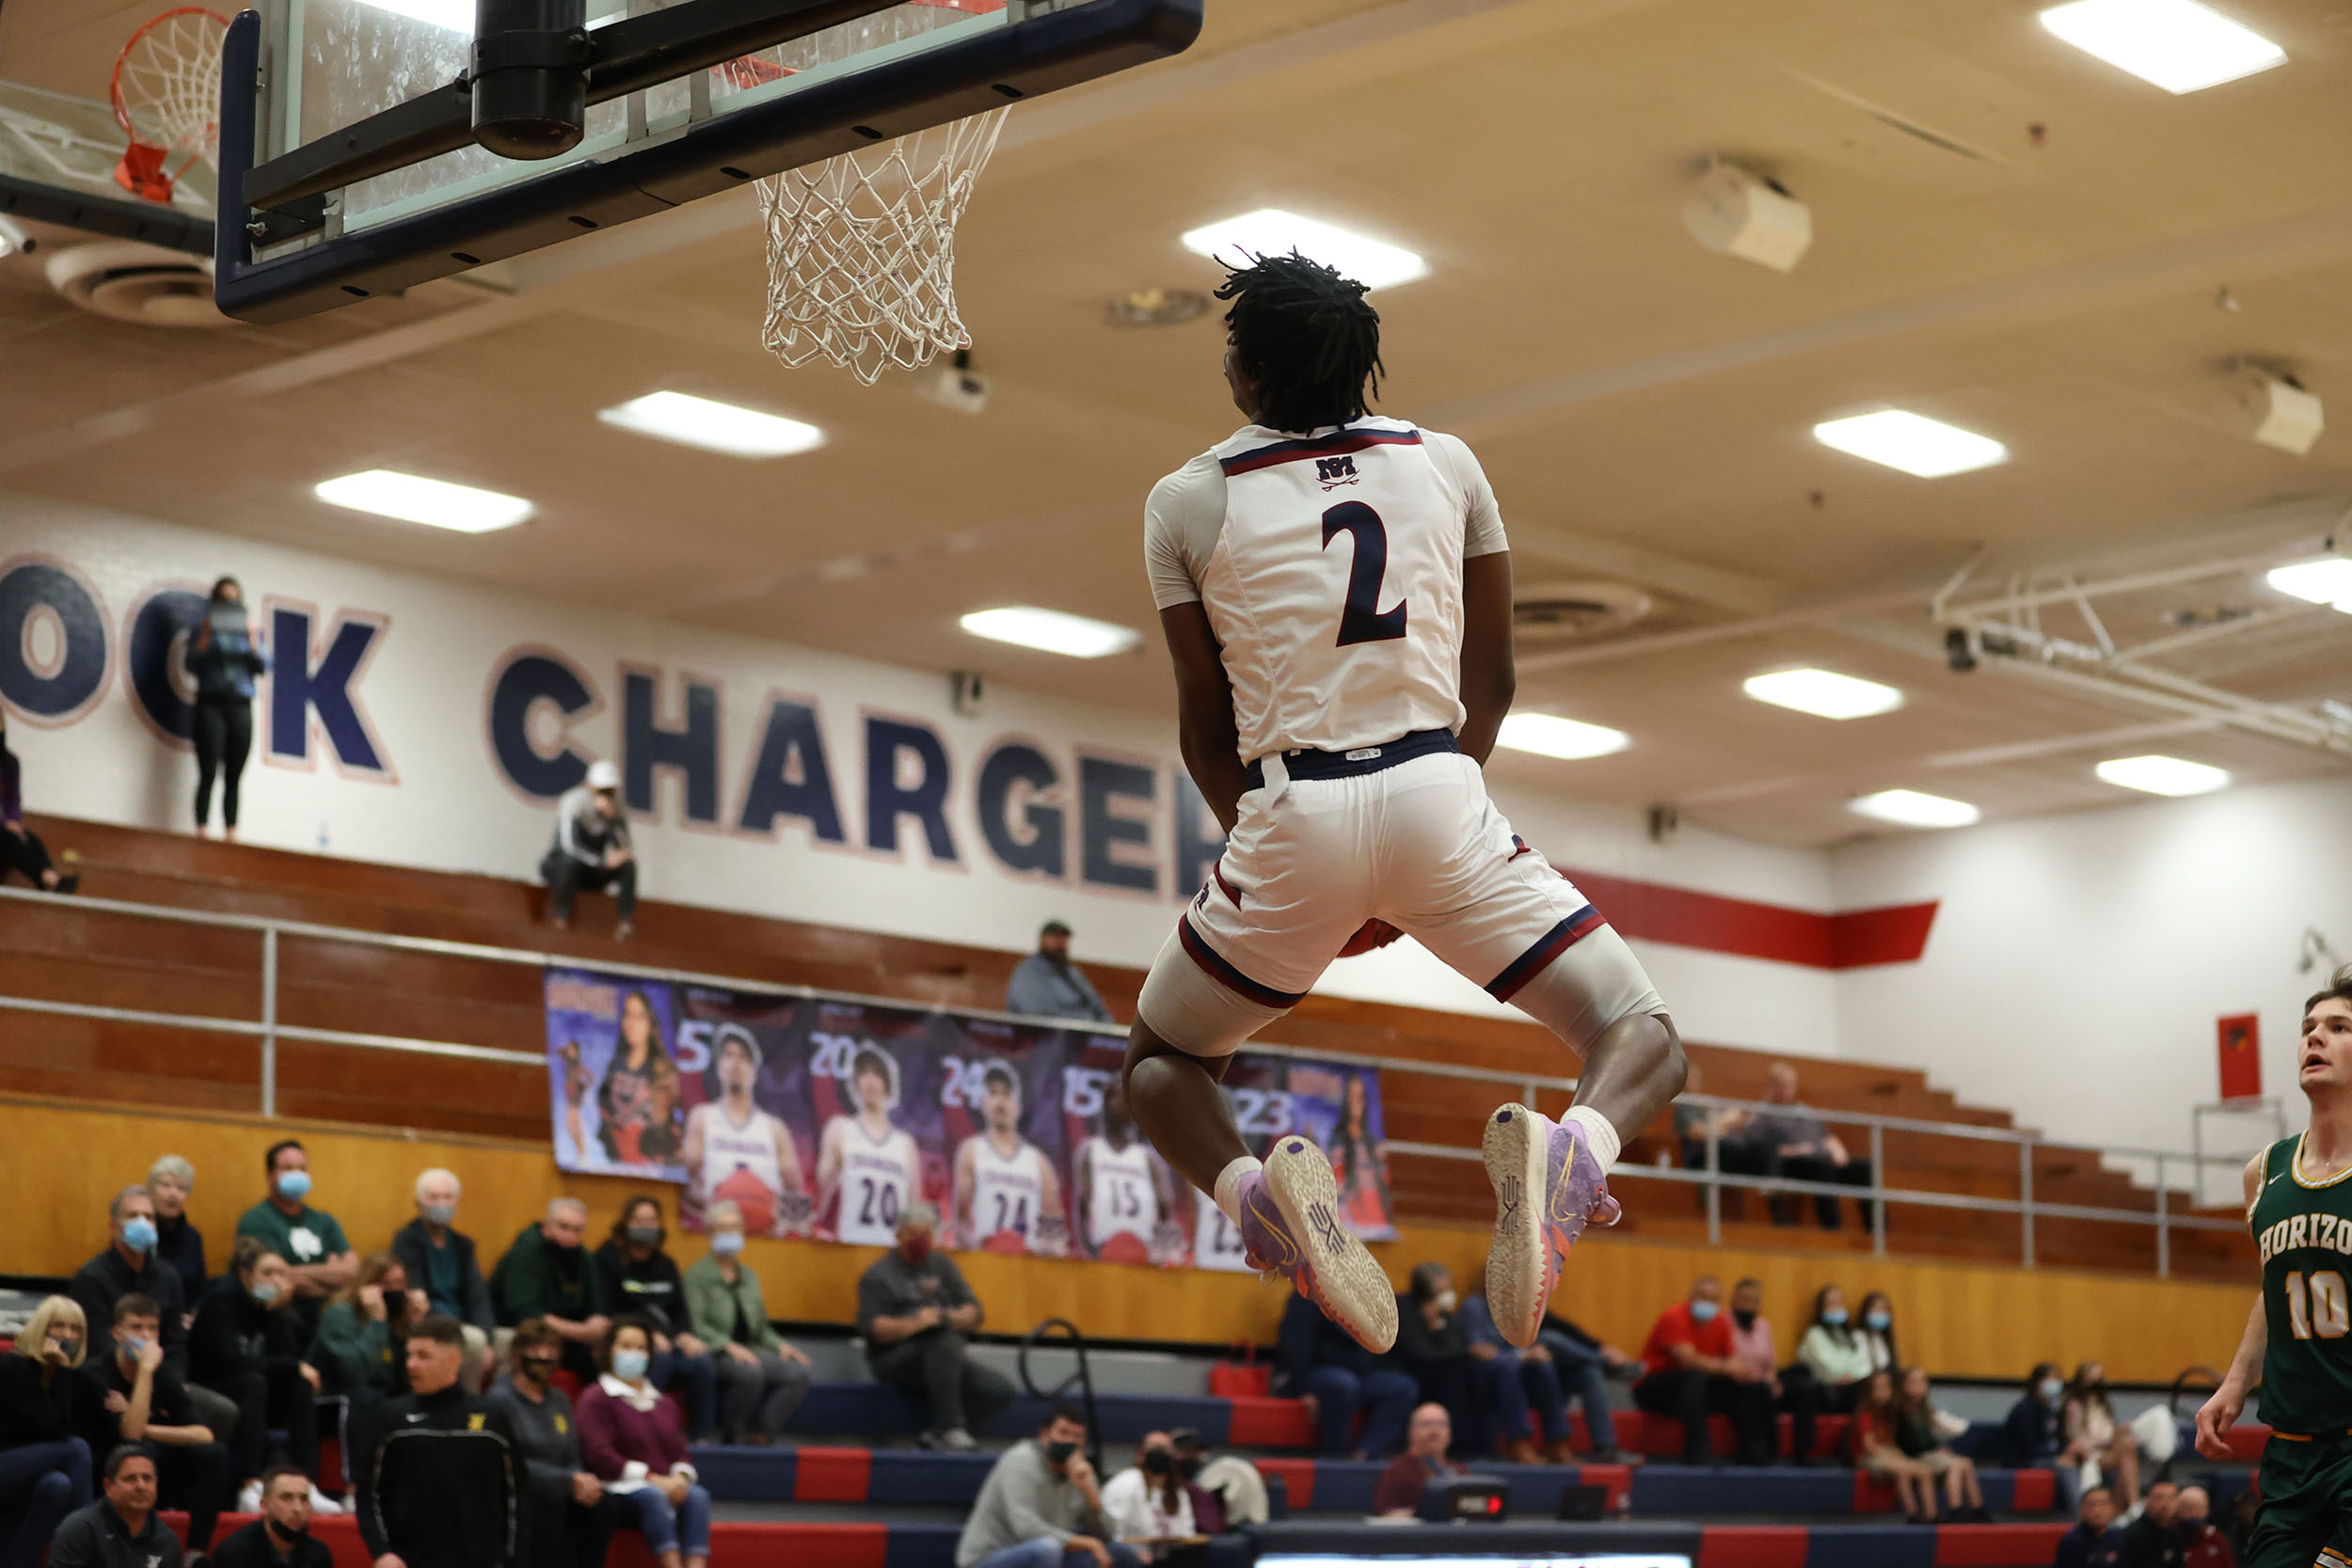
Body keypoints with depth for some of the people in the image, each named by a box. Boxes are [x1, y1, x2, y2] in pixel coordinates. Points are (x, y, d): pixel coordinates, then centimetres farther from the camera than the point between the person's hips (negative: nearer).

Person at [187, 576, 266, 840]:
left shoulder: (246, 634, 17)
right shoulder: (203, 631, 12)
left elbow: (262, 669, 7)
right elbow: (191, 666, 1)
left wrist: (252, 641, -8)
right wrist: (205, 637, -11)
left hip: (241, 707, 2)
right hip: (211, 704, -2)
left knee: (233, 778, 0)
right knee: (208, 774, -11)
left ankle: (231, 834, 0)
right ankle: (201, 833, -15)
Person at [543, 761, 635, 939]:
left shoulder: (614, 810, -2)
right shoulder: (574, 802, -18)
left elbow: (625, 849, -13)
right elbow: (570, 844, -30)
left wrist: (612, 818, -25)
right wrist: (603, 861, -37)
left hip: (592, 874, 4)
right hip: (557, 867, -4)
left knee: (629, 864, -21)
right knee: (570, 858, -39)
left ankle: (625, 922, -21)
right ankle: (560, 916, -24)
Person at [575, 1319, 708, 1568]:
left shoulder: (663, 1404, 27)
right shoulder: (596, 1398, 6)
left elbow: (680, 1454, 19)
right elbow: (599, 1456, -7)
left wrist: (680, 1477, -7)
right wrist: (651, 1478, -15)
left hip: (666, 1485, 5)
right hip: (618, 1488, -5)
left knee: (697, 1496, -29)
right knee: (653, 1496, -38)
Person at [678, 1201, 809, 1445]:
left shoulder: (749, 1276, 23)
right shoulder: (698, 1274, 4)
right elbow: (695, 1325, -8)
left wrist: (779, 1345, 2)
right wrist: (728, 1346, -22)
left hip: (749, 1349, 6)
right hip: (714, 1352, -6)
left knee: (797, 1373, -22)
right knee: (750, 1372, -38)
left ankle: (759, 1434, -20)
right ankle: (730, 1435, -17)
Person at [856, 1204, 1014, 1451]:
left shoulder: (943, 1267, 20)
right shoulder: (878, 1275, 6)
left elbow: (973, 1314, 11)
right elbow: (871, 1326, -8)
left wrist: (948, 1318, -11)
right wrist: (914, 1324, -22)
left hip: (949, 1361, 5)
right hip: (895, 1361, -5)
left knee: (1000, 1389, -19)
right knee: (943, 1341, -37)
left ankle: (937, 1434, -16)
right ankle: (950, 1428, -39)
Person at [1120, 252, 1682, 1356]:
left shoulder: (1186, 501, 7)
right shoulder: (1446, 464, 13)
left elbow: (1207, 726, 11)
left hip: (1290, 815, 0)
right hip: (1437, 798, 1)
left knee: (1160, 1058, 21)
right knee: (1641, 1036, 8)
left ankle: (1256, 1195, -12)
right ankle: (1568, 1161, -27)